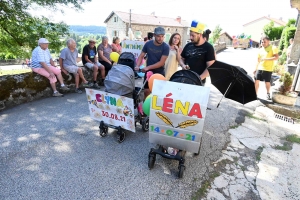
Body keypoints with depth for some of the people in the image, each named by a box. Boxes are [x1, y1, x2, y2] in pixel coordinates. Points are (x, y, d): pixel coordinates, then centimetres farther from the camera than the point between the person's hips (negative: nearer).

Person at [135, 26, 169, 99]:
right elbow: (141, 56, 2)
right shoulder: (148, 44, -3)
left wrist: (148, 67, -23)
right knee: (146, 91, 6)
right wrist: (137, 66, -16)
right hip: (148, 72, 2)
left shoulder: (166, 47, -12)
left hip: (159, 73, -2)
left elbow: (161, 62, -17)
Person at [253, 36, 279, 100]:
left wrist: (266, 59, -22)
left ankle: (268, 94, 27)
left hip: (268, 69, -4)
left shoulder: (273, 48, -4)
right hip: (259, 68, 4)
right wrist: (255, 69, 12)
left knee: (267, 82, 6)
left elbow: (276, 57, -16)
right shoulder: (260, 50, 12)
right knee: (256, 81, 0)